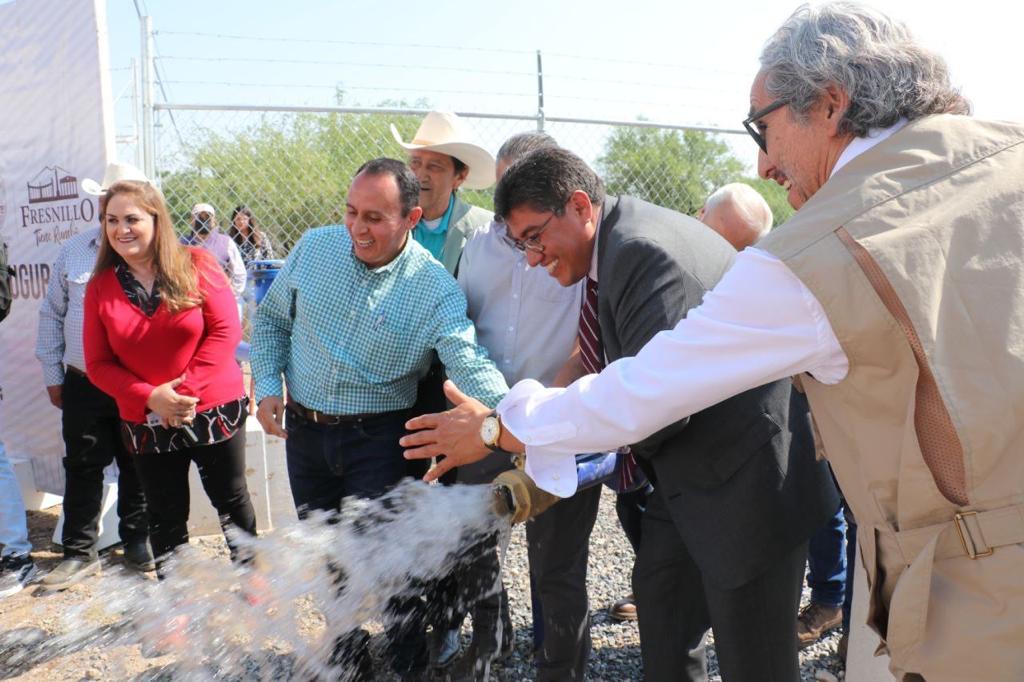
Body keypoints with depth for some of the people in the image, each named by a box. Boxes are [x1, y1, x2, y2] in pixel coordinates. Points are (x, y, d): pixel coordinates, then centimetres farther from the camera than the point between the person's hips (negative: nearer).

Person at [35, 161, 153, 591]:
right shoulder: (74, 252, 4)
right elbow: (52, 315, 11)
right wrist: (53, 374, 10)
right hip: (84, 385, 2)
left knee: (137, 468, 12)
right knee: (82, 469, 9)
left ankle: (138, 542, 29)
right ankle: (79, 554, 22)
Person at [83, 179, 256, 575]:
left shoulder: (196, 264, -6)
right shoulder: (100, 287, 1)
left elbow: (226, 330, -11)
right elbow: (98, 364, 0)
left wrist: (185, 389, -18)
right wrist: (150, 397, -16)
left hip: (213, 411, -2)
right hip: (146, 424, 2)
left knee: (231, 499, 15)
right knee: (166, 518, 14)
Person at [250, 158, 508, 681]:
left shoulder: (436, 290, -16)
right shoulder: (314, 247, -3)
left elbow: (469, 363, -28)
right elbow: (272, 319, 11)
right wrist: (268, 384, 0)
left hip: (376, 438, -4)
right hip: (302, 428, 4)